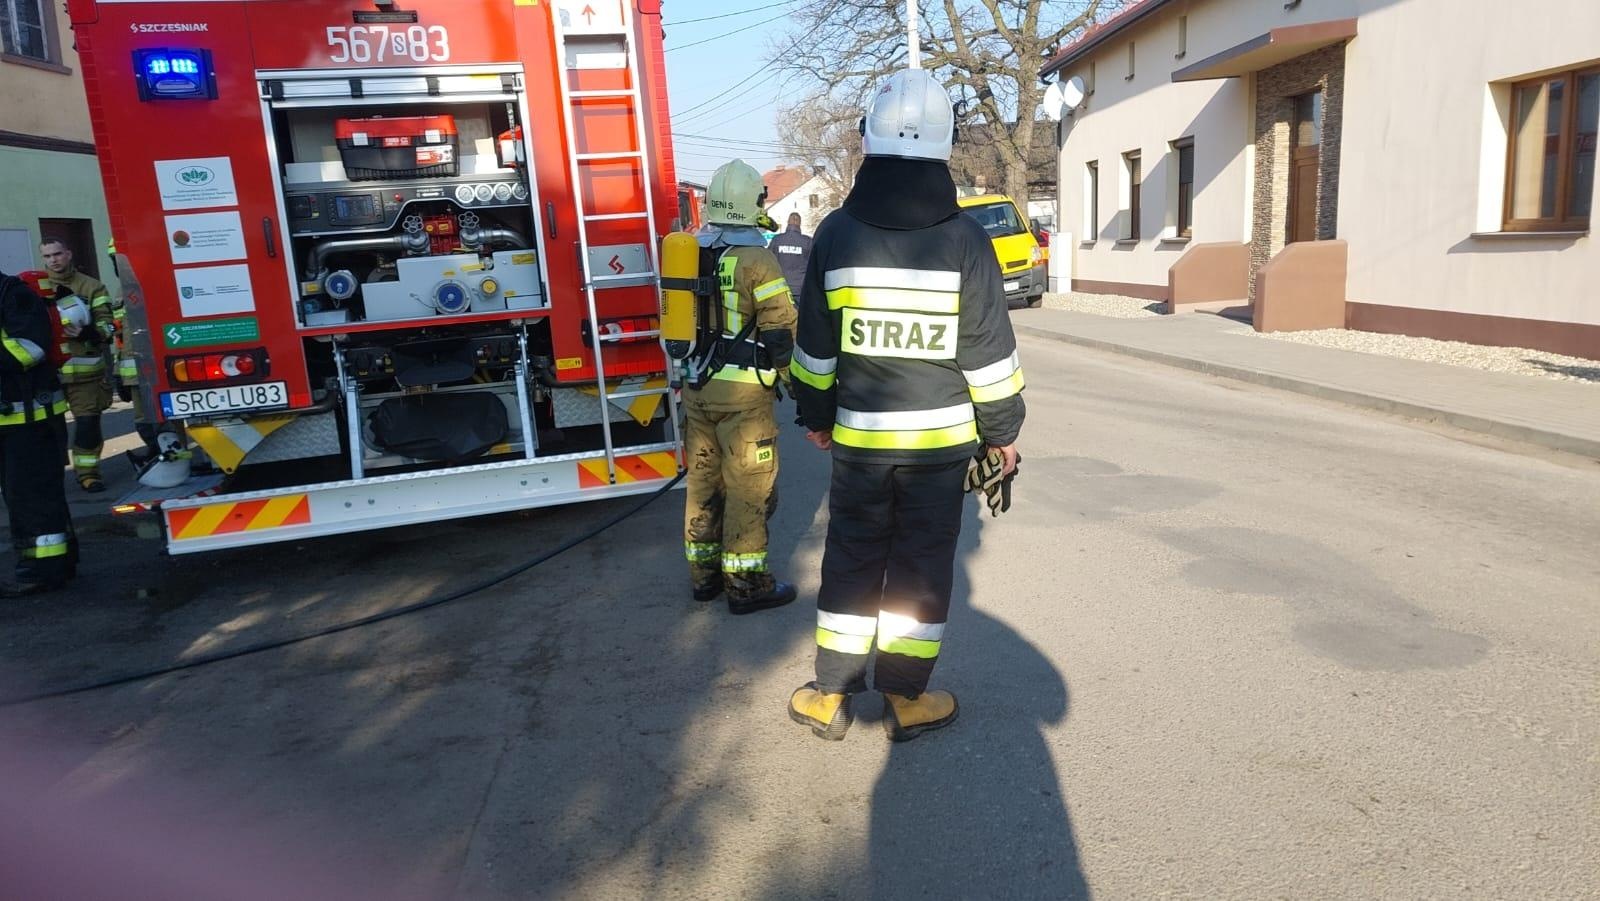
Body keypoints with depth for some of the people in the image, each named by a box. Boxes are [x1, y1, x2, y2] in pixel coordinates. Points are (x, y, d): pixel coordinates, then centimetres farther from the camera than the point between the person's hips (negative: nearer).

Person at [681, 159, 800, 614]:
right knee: (748, 488, 2)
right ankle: (746, 584, 9)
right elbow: (781, 333, -14)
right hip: (742, 391, -7)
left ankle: (704, 574, 25)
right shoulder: (756, 258, -13)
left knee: (703, 480, 15)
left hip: (697, 387, 7)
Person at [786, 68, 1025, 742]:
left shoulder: (837, 233, -4)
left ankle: (830, 697, 22)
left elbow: (814, 346, 2)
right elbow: (989, 352, -6)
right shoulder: (964, 238, -9)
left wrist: (815, 415, 16)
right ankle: (905, 701, 21)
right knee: (922, 565, 10)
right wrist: (1002, 429, 6)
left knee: (851, 560, 14)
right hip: (942, 436, -1)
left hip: (858, 436, 2)